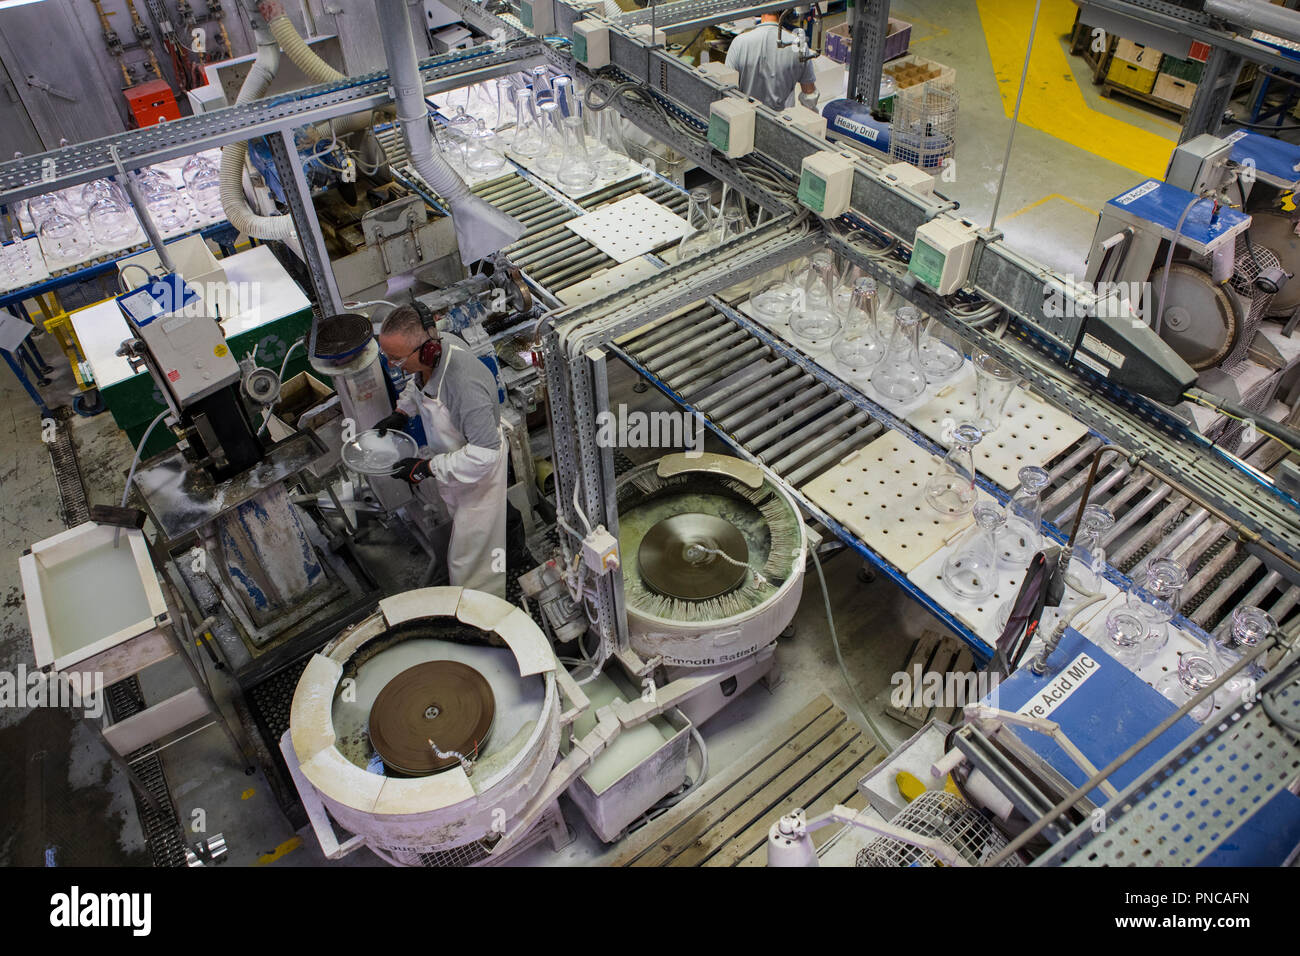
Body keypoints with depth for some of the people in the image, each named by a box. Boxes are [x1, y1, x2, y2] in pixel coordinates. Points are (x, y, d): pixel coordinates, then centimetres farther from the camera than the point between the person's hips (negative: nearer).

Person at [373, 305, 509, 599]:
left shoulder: (465, 383, -42)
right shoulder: (436, 342, -15)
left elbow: (484, 452, -35)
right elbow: (418, 381, 12)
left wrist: (428, 468, -29)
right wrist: (401, 413, -2)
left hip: (479, 471, -8)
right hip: (450, 462, 9)